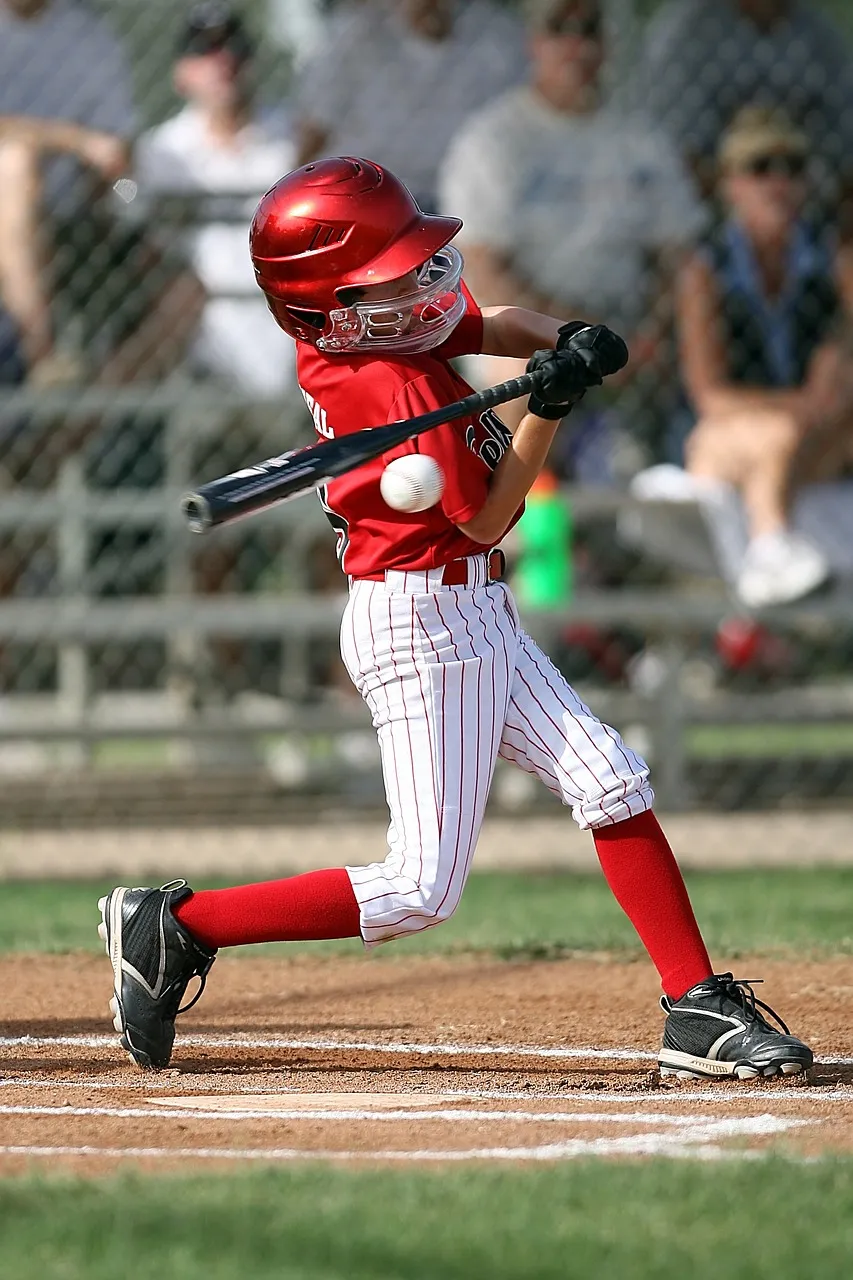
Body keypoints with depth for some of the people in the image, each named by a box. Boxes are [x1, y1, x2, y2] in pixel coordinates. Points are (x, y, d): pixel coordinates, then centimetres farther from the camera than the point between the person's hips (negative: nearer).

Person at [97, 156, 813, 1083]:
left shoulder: (348, 337, 3)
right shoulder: (398, 389, -23)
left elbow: (494, 324, 20)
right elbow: (486, 517, -15)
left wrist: (563, 342, 0)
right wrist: (549, 407, -20)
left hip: (473, 621, 10)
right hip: (422, 624, -10)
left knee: (613, 786, 6)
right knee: (419, 891, -8)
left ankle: (699, 1010, 8)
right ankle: (174, 928, -2)